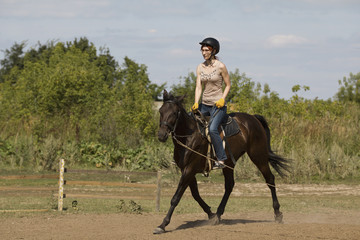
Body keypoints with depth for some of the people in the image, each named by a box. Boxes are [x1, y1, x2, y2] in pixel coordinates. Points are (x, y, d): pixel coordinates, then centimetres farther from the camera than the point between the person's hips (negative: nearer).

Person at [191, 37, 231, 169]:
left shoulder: (220, 66, -9)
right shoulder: (200, 67, 6)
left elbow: (228, 85, -1)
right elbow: (198, 87, 1)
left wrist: (222, 100, -14)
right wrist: (196, 103, -13)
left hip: (218, 105, -7)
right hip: (204, 104, 7)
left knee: (212, 129, -27)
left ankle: (221, 160, -23)